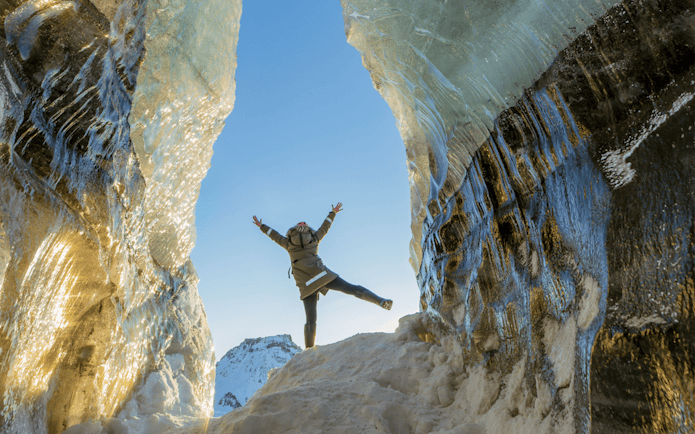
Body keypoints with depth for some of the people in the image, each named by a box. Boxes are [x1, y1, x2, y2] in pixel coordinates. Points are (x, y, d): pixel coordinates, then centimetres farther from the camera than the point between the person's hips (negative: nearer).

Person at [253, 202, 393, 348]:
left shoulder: (289, 243, 19)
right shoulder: (314, 238, 19)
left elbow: (275, 235, 34)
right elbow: (325, 227, 33)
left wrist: (261, 226, 49)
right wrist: (333, 213, 49)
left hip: (306, 285, 1)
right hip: (321, 275, -1)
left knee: (310, 321, 2)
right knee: (351, 289, -7)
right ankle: (381, 301, -23)